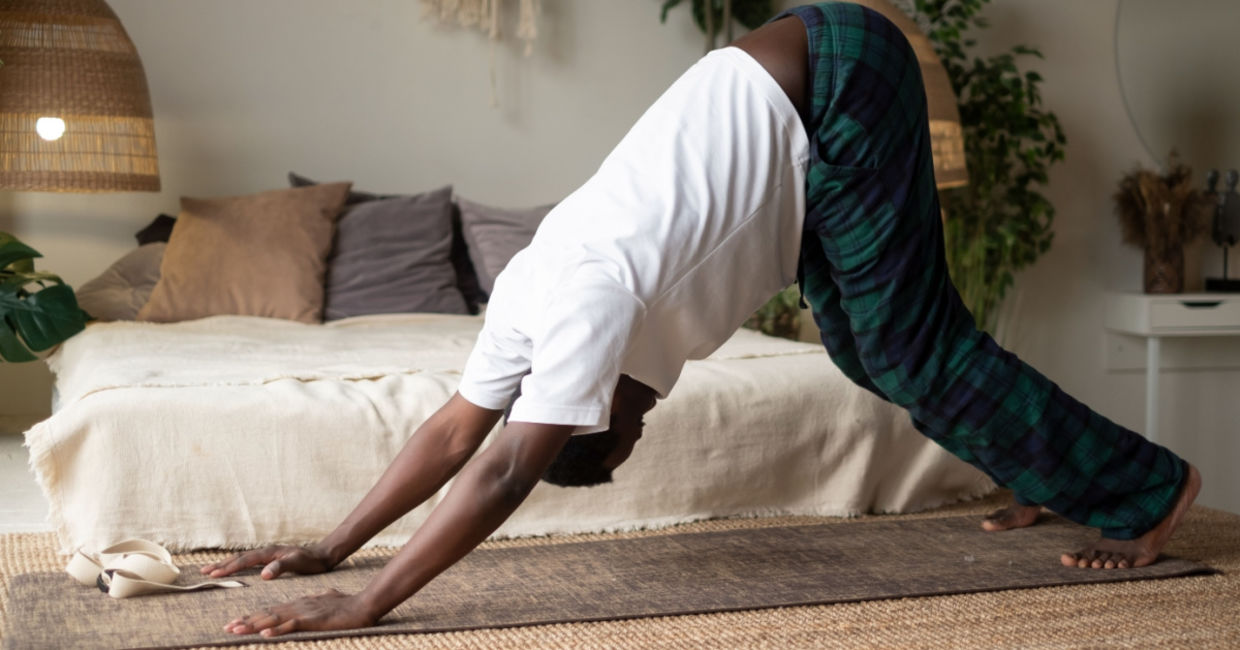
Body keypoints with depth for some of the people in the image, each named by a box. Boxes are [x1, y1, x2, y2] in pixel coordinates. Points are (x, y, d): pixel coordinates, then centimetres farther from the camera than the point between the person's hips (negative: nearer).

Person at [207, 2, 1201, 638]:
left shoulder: (589, 298, -23)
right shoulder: (533, 286, 0)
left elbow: (501, 477, -28)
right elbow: (454, 431, 6)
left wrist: (364, 607, -28)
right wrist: (330, 548, 2)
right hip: (793, 97, 8)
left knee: (911, 350, -6)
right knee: (866, 351, 14)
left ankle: (1145, 491, 5)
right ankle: (1049, 473, 28)